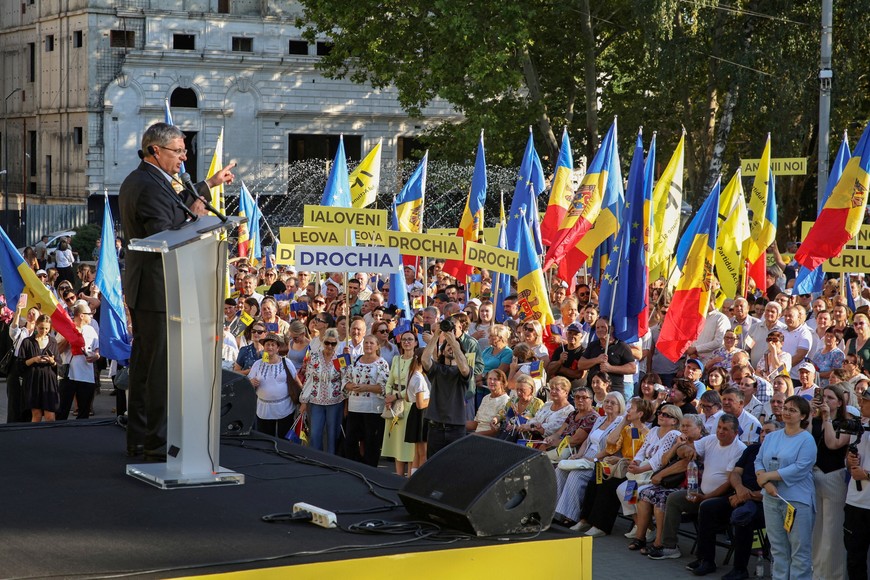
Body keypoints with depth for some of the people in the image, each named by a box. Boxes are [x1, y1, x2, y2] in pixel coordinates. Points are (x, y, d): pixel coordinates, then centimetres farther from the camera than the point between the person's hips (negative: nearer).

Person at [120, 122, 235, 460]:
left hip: (140, 288, 11)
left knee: (144, 362, 16)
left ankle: (139, 438, 23)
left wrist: (211, 183, 35)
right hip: (159, 289, -11)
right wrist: (195, 219, -11)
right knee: (163, 366, -6)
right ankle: (159, 443, -2)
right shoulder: (151, 188, -20)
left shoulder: (136, 181, 13)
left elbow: (173, 209, 28)